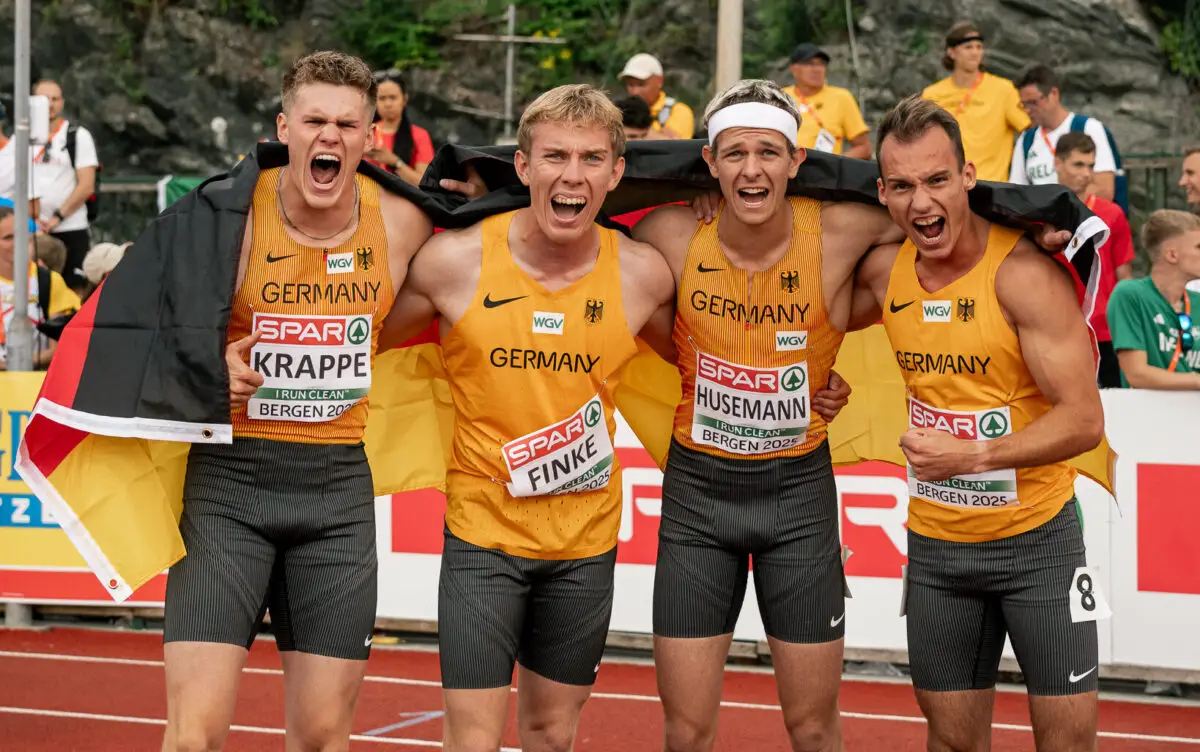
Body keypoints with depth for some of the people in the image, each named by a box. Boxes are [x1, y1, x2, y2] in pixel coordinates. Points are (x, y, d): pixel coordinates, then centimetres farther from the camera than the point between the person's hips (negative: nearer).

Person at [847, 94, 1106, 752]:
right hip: (936, 544, 5)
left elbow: (1084, 420, -21)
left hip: (1038, 538, -5)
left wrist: (972, 456, -30)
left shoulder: (1025, 272, -19)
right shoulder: (885, 271, -2)